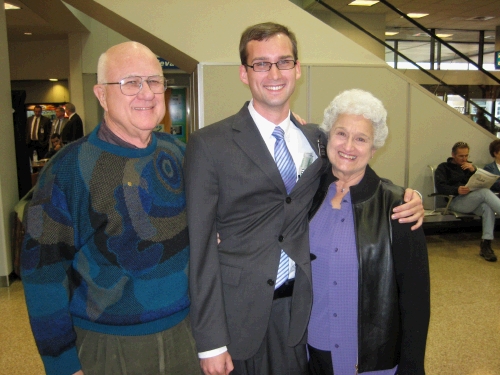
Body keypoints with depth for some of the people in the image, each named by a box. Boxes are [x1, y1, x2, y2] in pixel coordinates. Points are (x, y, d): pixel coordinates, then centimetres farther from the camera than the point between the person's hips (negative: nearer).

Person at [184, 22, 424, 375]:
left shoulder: (318, 139, 3)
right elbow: (201, 245, -10)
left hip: (303, 309, 4)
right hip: (238, 312, -3)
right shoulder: (210, 144, -9)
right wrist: (210, 341, -11)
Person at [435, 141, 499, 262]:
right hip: (456, 201, -5)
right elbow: (440, 187, -5)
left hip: (475, 201, 5)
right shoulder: (444, 168, 12)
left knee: (488, 207, -32)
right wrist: (457, 190, -23)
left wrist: (473, 170, 0)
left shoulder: (469, 165, 27)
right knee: (485, 192, -30)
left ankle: (486, 245, -33)